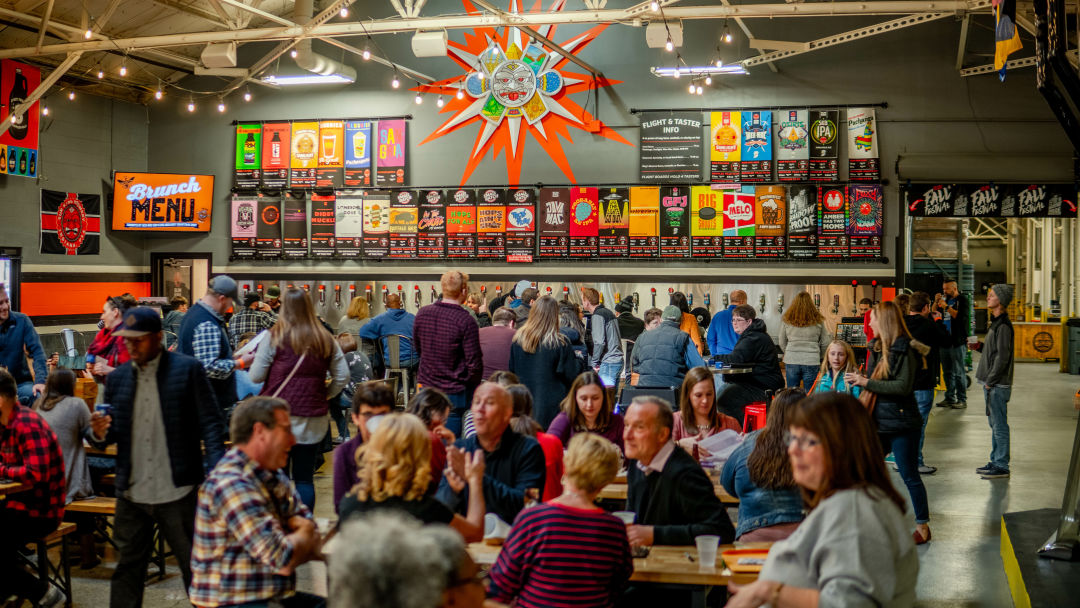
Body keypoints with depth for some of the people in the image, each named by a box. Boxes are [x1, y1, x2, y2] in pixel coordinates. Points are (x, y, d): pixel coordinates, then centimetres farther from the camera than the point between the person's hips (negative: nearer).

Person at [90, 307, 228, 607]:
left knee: (196, 566, 6)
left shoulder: (188, 369, -3)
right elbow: (112, 435, 15)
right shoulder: (117, 377, 10)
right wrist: (100, 434, -9)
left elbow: (211, 423, -5)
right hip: (132, 495, 4)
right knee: (127, 569, 12)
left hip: (178, 492, -4)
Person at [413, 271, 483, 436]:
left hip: (426, 386, 5)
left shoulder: (423, 313, 0)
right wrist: (474, 386, 3)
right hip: (454, 393, -5)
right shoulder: (466, 321, -17)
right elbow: (474, 364, -15)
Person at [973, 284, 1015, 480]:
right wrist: (981, 346, 7)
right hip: (991, 383, 10)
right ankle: (996, 461, 24)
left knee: (999, 425, -4)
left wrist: (990, 381, -17)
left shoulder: (1003, 325, -17)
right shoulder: (996, 322, 14)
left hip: (998, 385, -10)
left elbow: (1002, 356, -20)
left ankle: (1002, 466, 1)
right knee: (994, 424, 16)